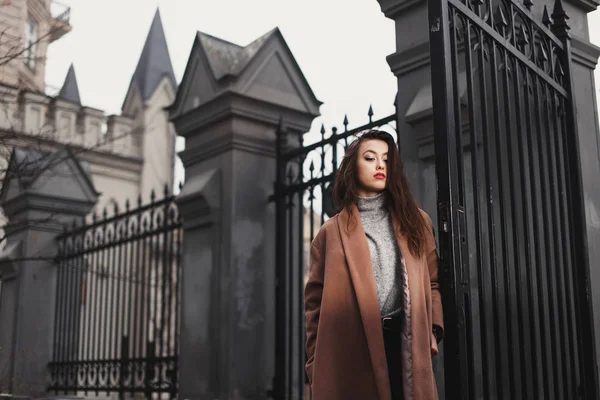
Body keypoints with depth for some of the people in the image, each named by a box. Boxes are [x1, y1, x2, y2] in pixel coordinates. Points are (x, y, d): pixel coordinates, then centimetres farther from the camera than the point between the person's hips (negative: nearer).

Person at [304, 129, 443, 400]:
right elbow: (316, 299, 6)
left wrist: (433, 329, 0)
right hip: (351, 349, -2)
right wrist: (315, 363, -1)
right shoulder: (332, 232, 8)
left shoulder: (415, 220, 15)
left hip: (407, 343, 2)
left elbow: (432, 281, 17)